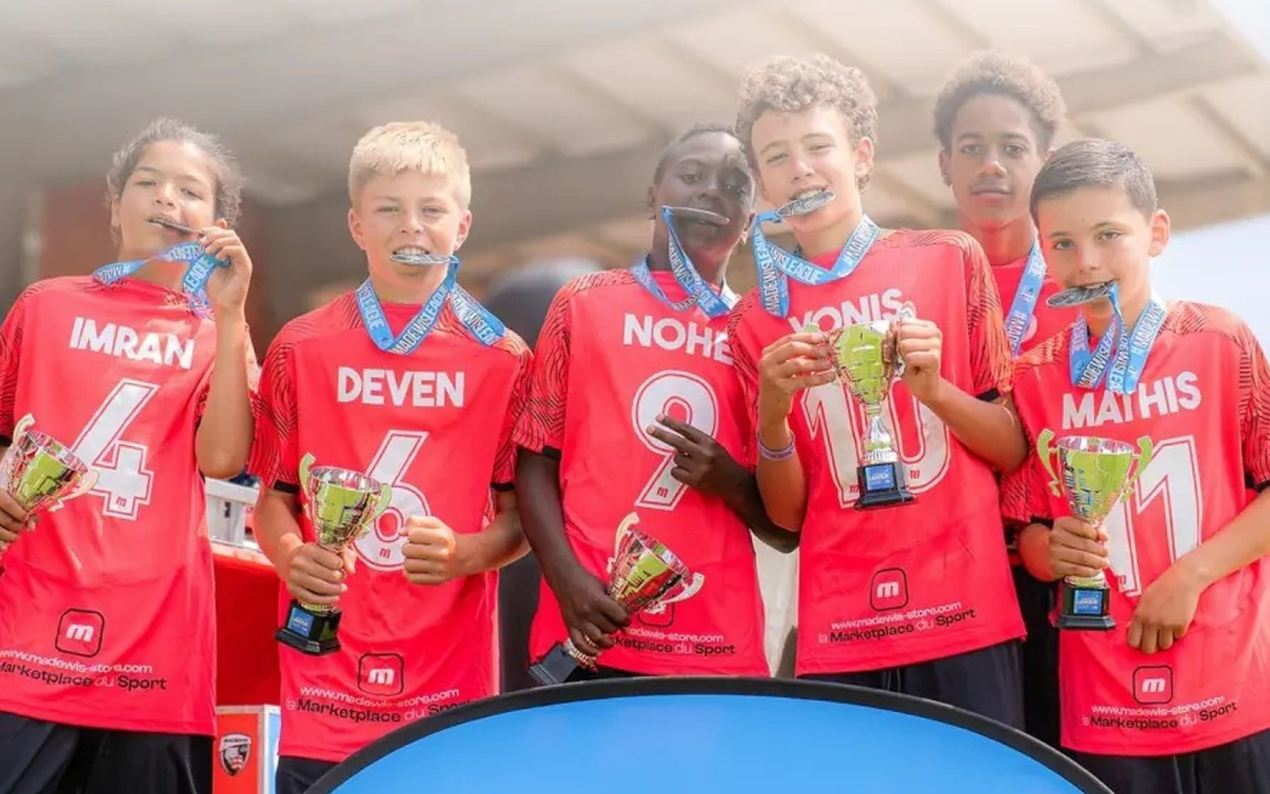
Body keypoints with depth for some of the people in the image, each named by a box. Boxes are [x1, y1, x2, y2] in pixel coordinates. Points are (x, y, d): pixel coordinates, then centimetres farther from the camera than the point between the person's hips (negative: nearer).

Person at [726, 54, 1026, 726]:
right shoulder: (755, 321, 8)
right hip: (837, 640, 1)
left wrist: (932, 388, -11)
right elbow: (787, 512, 8)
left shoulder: (950, 260, 4)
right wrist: (774, 408, -9)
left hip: (965, 623, -1)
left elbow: (1015, 448, 6)